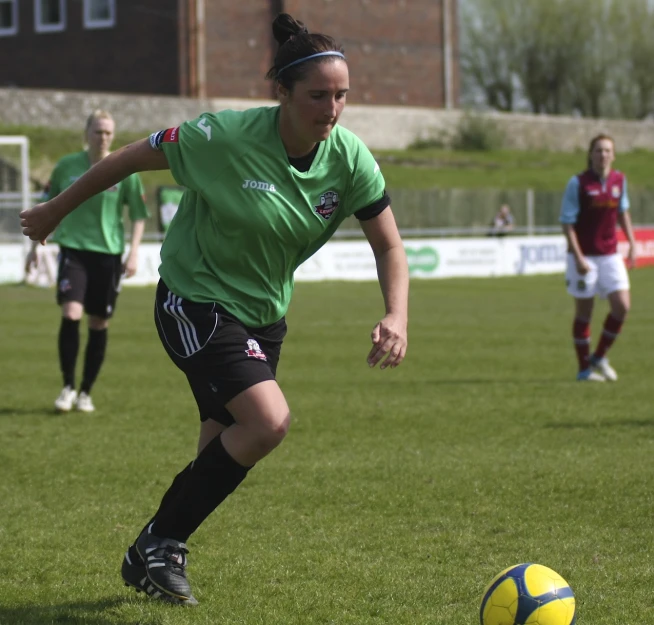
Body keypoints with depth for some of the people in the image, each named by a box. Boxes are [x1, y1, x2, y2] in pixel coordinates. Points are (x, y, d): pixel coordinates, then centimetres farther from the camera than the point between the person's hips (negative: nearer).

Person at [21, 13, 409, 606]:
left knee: (223, 453, 9)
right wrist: (56, 210, 1)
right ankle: (159, 544, -8)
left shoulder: (349, 157, -12)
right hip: (195, 303, -6)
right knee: (269, 421, -24)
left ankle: (150, 560, 30)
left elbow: (389, 246, -3)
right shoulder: (225, 137, -24)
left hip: (262, 314, 6)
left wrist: (397, 318, -22)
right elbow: (130, 158, -10)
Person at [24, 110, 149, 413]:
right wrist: (34, 246, 11)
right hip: (73, 250, 0)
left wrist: (133, 252, -5)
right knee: (71, 314, -17)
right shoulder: (66, 166, 2)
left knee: (98, 324, 4)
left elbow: (138, 215, 5)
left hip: (108, 253, 0)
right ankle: (68, 387, -4)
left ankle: (86, 392, 17)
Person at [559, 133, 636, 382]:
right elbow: (567, 222, -11)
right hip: (584, 256, -4)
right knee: (584, 311, 2)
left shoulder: (619, 180, 4)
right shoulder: (578, 183, -11)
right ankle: (584, 368, 14)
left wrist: (632, 243, 11)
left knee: (622, 306, -6)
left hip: (610, 254, 4)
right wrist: (578, 258, -18)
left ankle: (599, 357, 14)